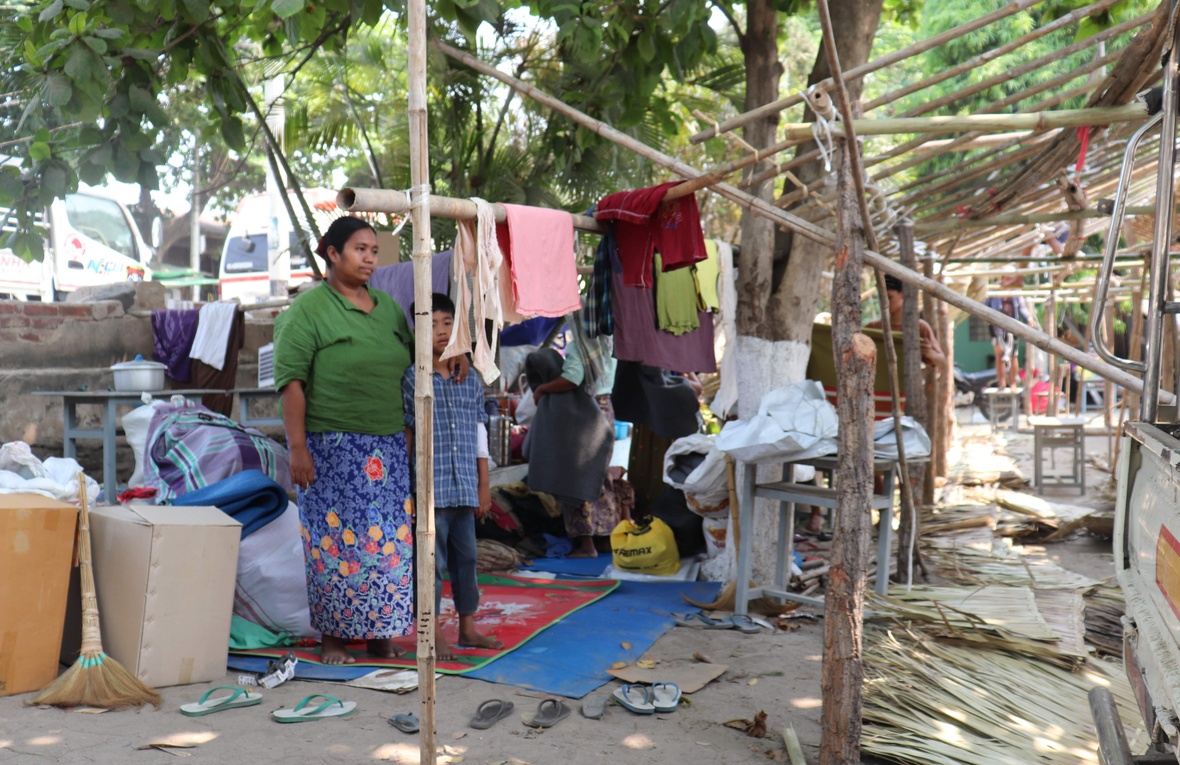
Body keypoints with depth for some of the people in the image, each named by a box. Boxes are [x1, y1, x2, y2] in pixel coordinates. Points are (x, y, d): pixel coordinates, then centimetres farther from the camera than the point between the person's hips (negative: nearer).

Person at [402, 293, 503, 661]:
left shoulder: (470, 380, 9)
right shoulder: (413, 379, -3)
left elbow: (480, 437, 12)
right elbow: (406, 435, -3)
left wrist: (484, 486, 10)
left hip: (466, 488, 4)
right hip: (431, 488, -4)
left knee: (466, 557, 12)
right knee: (432, 560, 1)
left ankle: (468, 627, 24)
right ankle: (434, 634, 10)